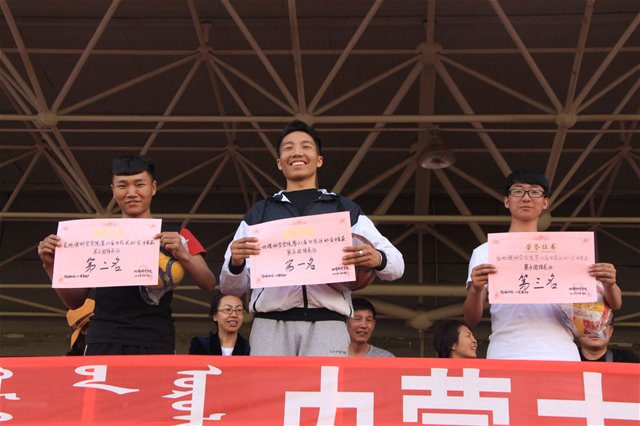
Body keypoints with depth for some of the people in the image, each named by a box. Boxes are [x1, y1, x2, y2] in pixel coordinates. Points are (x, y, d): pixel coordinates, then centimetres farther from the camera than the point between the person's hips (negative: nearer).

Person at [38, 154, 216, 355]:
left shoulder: (176, 237, 8)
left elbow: (209, 285, -3)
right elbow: (75, 301, 16)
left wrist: (183, 256, -22)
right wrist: (51, 264, -1)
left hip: (155, 345, -1)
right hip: (103, 344, 1)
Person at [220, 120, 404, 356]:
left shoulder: (345, 209, 19)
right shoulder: (259, 212, 20)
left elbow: (397, 264, 13)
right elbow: (231, 288, 17)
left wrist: (377, 258, -11)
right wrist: (236, 263, -7)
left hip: (327, 325, -1)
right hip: (271, 325, 1)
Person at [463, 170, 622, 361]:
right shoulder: (485, 252, 11)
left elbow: (614, 304, 12)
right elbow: (471, 319, 3)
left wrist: (609, 284, -10)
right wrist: (476, 289, -18)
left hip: (561, 357, 2)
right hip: (506, 357, -1)